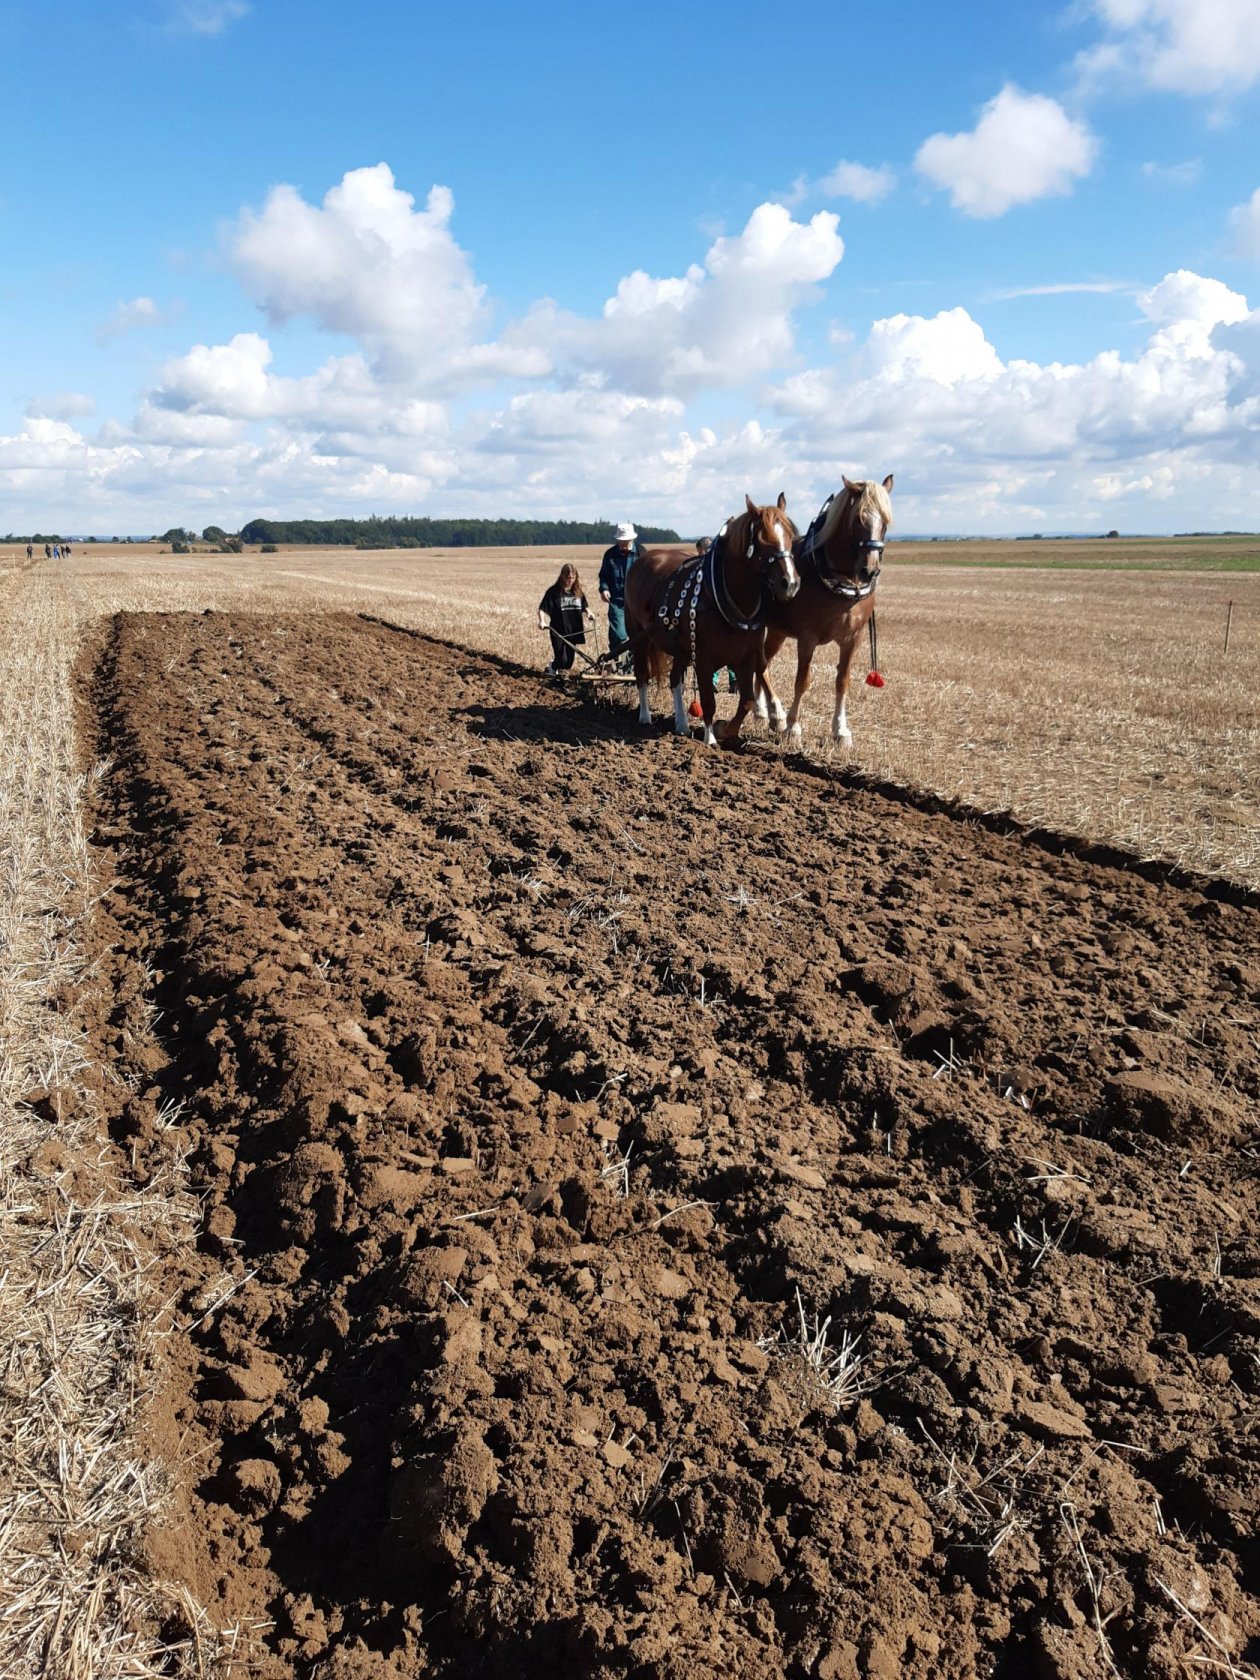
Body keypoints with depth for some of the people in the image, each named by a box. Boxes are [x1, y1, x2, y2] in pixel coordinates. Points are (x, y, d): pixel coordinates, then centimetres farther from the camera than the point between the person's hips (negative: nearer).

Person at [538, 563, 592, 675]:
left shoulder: (578, 591, 7)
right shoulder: (554, 591, -8)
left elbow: (584, 606, 21)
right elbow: (542, 609, -11)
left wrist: (588, 612, 1)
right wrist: (542, 621, -26)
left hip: (573, 632, 5)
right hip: (558, 633, -5)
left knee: (569, 662, 8)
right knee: (562, 660, -9)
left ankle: (556, 668, 38)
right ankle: (552, 667, 24)